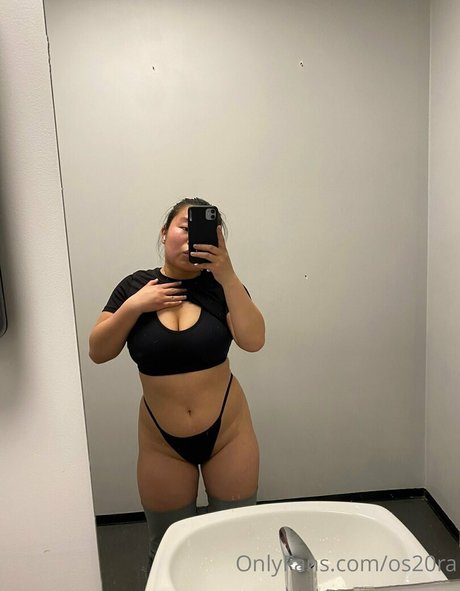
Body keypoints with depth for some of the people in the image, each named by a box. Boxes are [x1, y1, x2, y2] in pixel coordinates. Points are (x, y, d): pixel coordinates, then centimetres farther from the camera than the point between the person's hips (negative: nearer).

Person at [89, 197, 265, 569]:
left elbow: (253, 341, -22)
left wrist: (227, 275, -29)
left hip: (228, 431, -1)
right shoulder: (135, 286, -5)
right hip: (162, 442, 1)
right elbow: (98, 352, -6)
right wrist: (133, 306, -19)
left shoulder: (220, 285, -9)